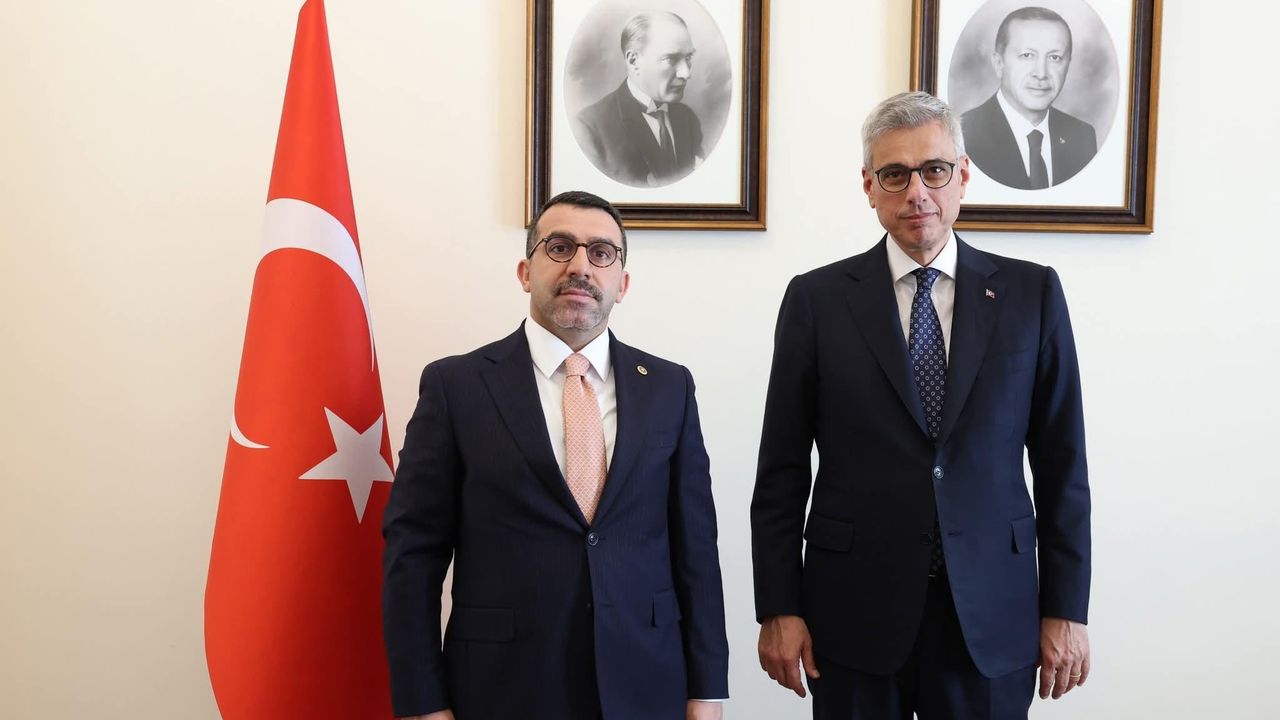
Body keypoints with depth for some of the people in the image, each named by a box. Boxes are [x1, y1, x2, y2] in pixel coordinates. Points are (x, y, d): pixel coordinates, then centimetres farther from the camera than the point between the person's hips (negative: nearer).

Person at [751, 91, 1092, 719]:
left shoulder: (1031, 293, 2)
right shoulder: (817, 298, -1)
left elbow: (1061, 463, 3)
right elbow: (782, 470, 0)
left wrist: (1066, 609, 1)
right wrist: (778, 609, -2)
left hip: (991, 617, 1)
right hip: (854, 613, 0)